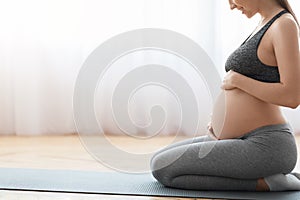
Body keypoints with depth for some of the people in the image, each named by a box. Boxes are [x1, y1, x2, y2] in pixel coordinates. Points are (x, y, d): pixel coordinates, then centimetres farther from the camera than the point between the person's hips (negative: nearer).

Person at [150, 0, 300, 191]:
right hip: (243, 140, 11)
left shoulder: (284, 24, -13)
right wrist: (221, 119, 9)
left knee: (163, 169, -12)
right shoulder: (265, 25, 16)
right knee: (158, 161, 15)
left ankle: (263, 181, -7)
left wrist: (236, 79, -12)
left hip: (265, 145, -10)